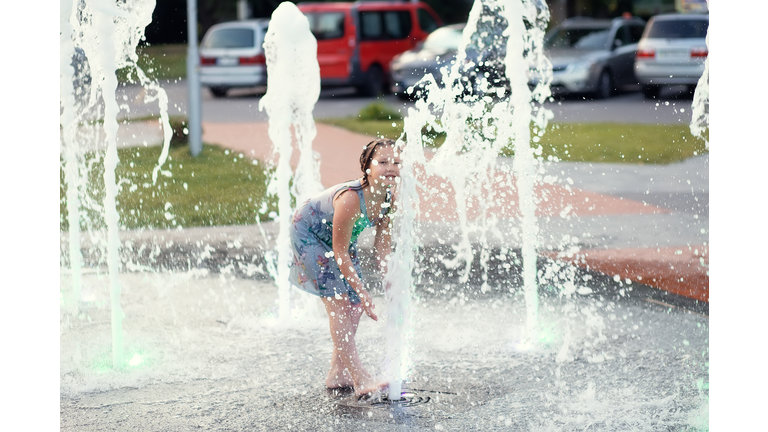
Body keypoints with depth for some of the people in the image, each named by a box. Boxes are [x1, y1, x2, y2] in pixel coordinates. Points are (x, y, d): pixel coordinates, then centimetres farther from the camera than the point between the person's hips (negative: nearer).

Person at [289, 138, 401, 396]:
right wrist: (362, 291, -31)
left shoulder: (389, 199, -18)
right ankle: (360, 379, -20)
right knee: (337, 303, -16)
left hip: (339, 238, 8)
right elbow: (340, 254, -32)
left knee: (355, 305, 4)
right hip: (308, 233, -8)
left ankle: (337, 375, 15)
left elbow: (382, 250, -7)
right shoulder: (350, 199, -39)